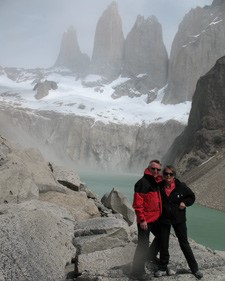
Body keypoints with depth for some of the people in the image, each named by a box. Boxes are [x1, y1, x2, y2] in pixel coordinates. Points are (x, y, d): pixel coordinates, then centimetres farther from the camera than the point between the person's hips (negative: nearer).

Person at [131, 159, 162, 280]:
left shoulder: (156, 182, 11)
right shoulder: (142, 182, -16)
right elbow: (137, 203, -20)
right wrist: (142, 219, -22)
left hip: (155, 219, 9)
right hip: (145, 220, -9)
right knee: (143, 245, -2)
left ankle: (150, 256, 43)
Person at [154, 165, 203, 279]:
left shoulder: (181, 187, -9)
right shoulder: (159, 187, -7)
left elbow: (192, 197, 5)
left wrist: (185, 202, -13)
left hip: (178, 219, -1)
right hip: (164, 220, 1)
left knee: (184, 244, 6)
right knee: (163, 244, 10)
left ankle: (194, 268, 19)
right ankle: (163, 268, 26)